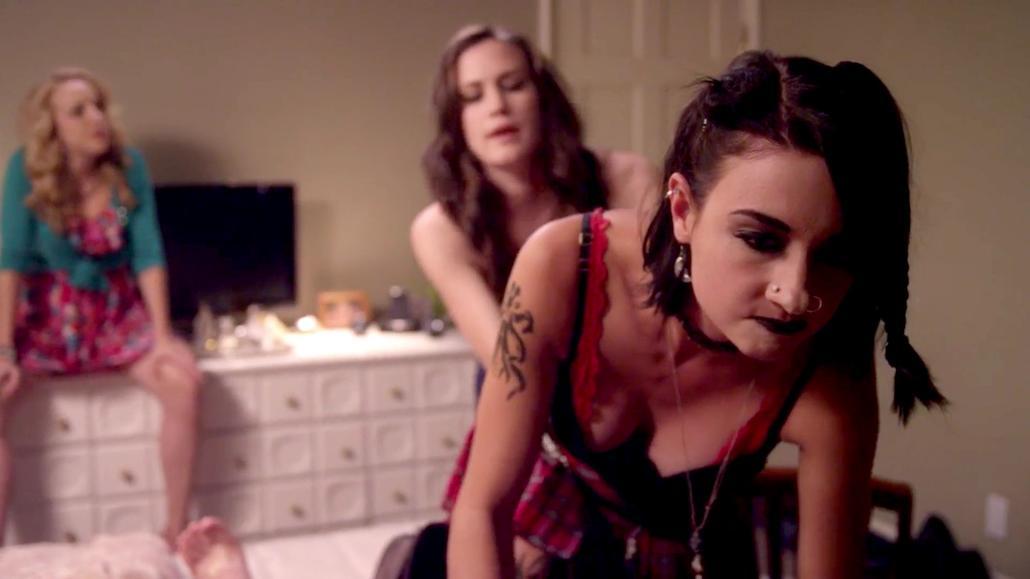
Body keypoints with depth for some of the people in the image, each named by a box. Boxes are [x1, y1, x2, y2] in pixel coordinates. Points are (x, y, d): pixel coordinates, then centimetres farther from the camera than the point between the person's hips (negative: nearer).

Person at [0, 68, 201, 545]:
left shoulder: (129, 165, -10)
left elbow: (147, 253, -11)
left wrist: (162, 336, -16)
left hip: (116, 306, 1)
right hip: (45, 308, -1)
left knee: (183, 383, -22)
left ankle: (176, 530, -9)